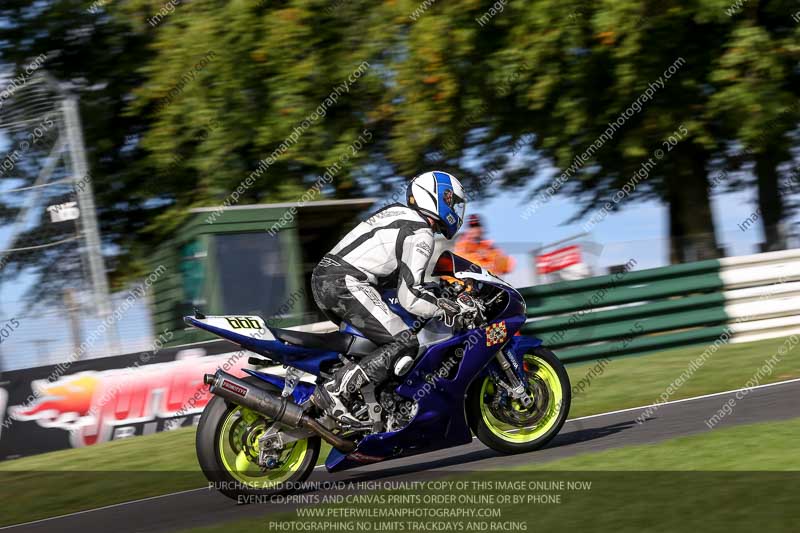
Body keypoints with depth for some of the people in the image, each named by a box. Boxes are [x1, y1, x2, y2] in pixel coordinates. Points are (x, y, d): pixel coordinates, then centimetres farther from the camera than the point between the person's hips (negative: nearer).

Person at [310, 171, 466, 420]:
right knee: (404, 343, -11)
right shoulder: (420, 235, -4)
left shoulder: (396, 212, 23)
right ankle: (333, 391, -22)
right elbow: (409, 296, -11)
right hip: (347, 284, -10)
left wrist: (436, 290, 32)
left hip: (321, 277, 10)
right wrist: (446, 309, -1)